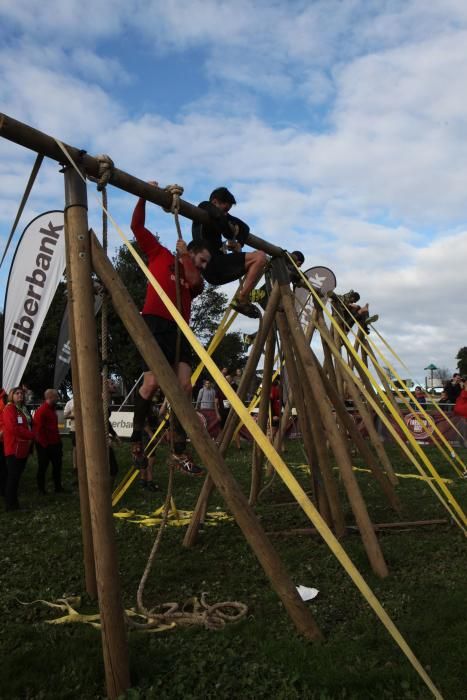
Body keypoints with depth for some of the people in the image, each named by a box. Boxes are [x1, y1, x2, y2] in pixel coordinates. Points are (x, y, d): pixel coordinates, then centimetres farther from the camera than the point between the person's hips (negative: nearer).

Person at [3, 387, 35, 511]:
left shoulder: (21, 409, 20)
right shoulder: (9, 409, -10)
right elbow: (13, 428, -21)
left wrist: (30, 437, 4)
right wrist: (31, 435, -15)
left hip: (22, 448, 9)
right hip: (14, 448, -9)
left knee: (17, 476, 13)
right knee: (13, 476, -4)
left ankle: (13, 502, 21)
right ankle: (10, 504, 2)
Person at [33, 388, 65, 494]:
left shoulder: (52, 409, 12)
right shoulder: (41, 410, -18)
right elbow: (38, 429, -20)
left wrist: (58, 440, 13)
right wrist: (44, 443, -17)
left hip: (54, 443, 9)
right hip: (45, 445, -9)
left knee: (57, 465, 13)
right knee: (43, 467, 5)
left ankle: (58, 487, 22)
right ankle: (41, 489, 17)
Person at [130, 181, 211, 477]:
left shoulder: (195, 279, 22)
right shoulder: (160, 255, 14)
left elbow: (195, 282, -3)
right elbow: (137, 226, 13)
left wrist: (185, 259, -10)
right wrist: (144, 196, 7)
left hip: (180, 330, 5)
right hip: (155, 324, -5)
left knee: (185, 386, -6)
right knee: (153, 382, -16)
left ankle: (180, 452, -1)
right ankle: (137, 440, 6)